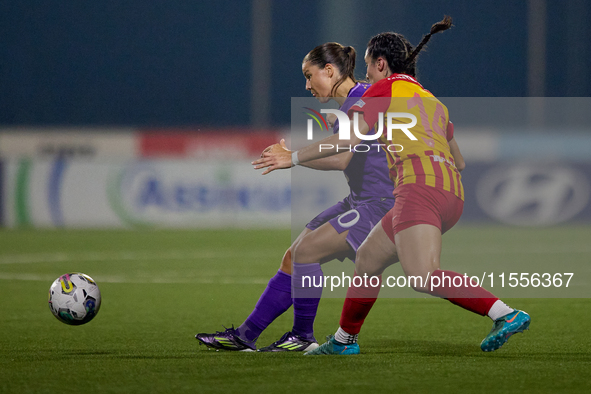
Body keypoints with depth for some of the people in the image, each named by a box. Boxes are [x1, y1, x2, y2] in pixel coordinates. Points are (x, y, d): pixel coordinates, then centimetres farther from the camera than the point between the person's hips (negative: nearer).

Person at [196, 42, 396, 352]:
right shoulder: (349, 105, 15)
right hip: (358, 203, 10)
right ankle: (245, 335, 10)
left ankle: (303, 336, -7)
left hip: (378, 205, -10)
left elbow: (340, 160, -24)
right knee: (293, 259, 6)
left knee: (305, 250, -18)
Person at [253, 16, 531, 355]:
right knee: (368, 260, 21)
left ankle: (506, 314, -37)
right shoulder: (432, 101, 30)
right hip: (453, 193, 9)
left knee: (423, 278, -24)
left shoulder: (384, 89, 9)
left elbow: (348, 139, -1)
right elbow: (459, 161, 35)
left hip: (419, 186, -9)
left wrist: (292, 158, 8)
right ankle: (344, 340, 34)